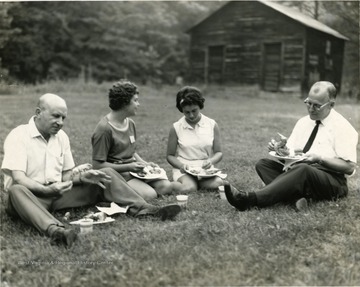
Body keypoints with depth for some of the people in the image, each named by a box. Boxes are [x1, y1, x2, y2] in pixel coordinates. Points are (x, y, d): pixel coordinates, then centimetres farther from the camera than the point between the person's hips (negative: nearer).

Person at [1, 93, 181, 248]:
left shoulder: (61, 136, 8)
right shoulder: (18, 136, -11)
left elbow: (65, 175, 11)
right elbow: (18, 179, -22)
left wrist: (81, 177, -11)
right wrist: (47, 190, -37)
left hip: (57, 193, 6)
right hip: (31, 196, -5)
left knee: (106, 175, -5)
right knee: (17, 191, -42)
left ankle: (144, 209, -17)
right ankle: (54, 229, -63)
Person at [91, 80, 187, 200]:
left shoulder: (130, 123, 12)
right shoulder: (104, 128, -15)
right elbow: (98, 165, -15)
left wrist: (144, 163, 3)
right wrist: (129, 167, -18)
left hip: (134, 169, 7)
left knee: (165, 186, -16)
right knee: (149, 195, -26)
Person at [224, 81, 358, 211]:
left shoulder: (342, 127, -4)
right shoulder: (303, 122, 15)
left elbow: (350, 167, -9)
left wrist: (319, 158, -22)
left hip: (330, 179, -6)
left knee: (302, 169, -38)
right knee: (263, 164, -13)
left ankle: (251, 199, -47)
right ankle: (295, 196, -36)